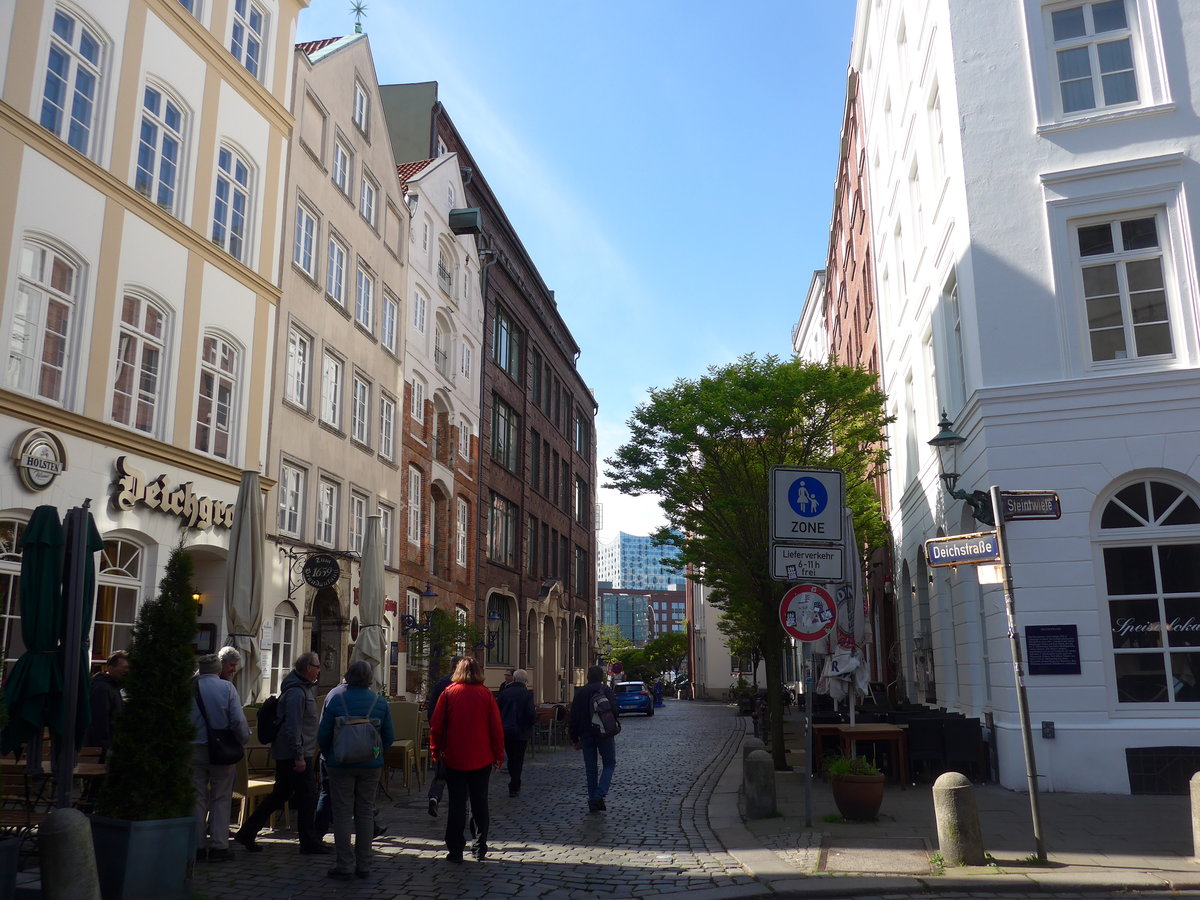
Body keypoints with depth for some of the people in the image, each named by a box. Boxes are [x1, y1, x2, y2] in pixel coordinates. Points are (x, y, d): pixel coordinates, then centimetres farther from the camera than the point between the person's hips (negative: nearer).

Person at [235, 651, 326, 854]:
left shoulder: (304, 688, 15)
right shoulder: (296, 693, -18)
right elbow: (293, 727, -23)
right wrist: (299, 757, -23)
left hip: (285, 754, 10)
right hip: (293, 754, -10)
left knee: (280, 795, 15)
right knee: (307, 795, -3)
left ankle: (247, 833, 19)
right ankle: (309, 841, 5)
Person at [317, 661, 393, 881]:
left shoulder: (335, 700, -7)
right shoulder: (380, 702, -1)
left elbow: (323, 735, -3)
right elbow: (389, 737, 2)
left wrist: (328, 756, 13)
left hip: (341, 764, -2)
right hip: (371, 765, 2)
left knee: (343, 814, 5)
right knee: (366, 813, 11)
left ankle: (345, 865, 7)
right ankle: (364, 865, 16)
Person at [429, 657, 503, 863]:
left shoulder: (449, 693, -3)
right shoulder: (486, 694, -3)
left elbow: (436, 726, -2)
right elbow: (496, 728, -3)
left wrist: (436, 751, 9)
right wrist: (498, 755, 6)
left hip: (454, 759, 0)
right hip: (482, 759, 1)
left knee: (456, 805, 5)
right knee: (480, 803, 13)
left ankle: (455, 850, 7)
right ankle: (480, 848, 18)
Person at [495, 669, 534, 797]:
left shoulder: (504, 693, -2)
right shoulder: (527, 694, -11)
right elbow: (531, 713, -18)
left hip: (506, 731, 3)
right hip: (521, 731, -3)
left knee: (511, 758, 18)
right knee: (518, 759, 8)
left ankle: (515, 784, 29)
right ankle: (514, 788, 11)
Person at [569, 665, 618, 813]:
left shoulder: (579, 692, 8)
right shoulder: (606, 690, -3)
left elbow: (574, 716, 8)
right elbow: (614, 710, -11)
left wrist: (574, 738, 12)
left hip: (586, 734, 3)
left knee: (590, 768, 11)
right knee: (609, 764, 8)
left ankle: (592, 801, 11)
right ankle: (600, 795, -9)